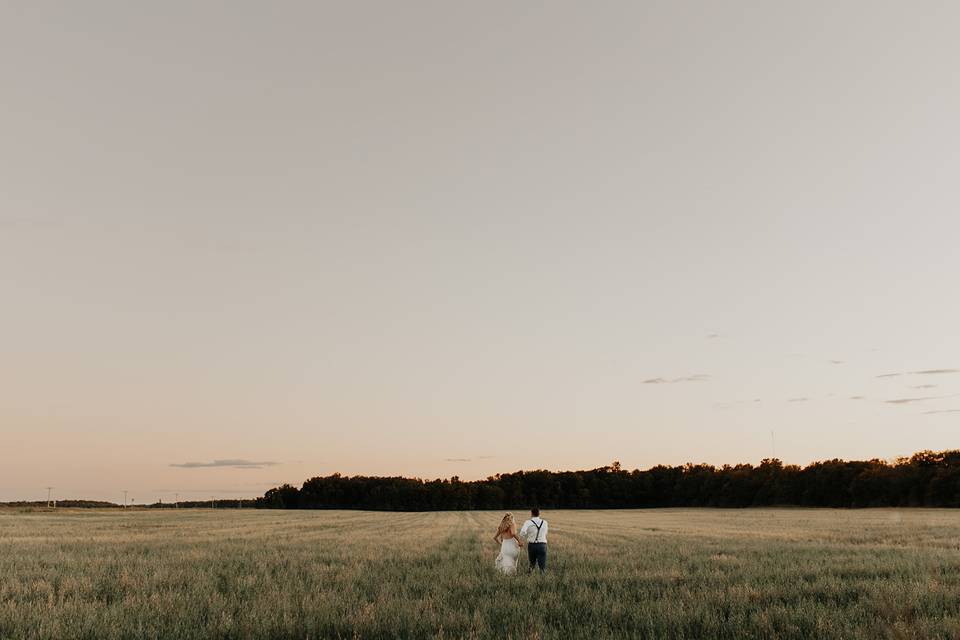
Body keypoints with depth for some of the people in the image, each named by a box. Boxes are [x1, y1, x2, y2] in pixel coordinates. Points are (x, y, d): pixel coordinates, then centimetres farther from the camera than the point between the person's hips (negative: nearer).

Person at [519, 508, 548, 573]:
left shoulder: (528, 522, -3)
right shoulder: (545, 522, 8)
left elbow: (522, 533, -18)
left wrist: (527, 536, 2)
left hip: (532, 545, 0)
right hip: (542, 545, 0)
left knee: (532, 563, 22)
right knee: (542, 566, -4)